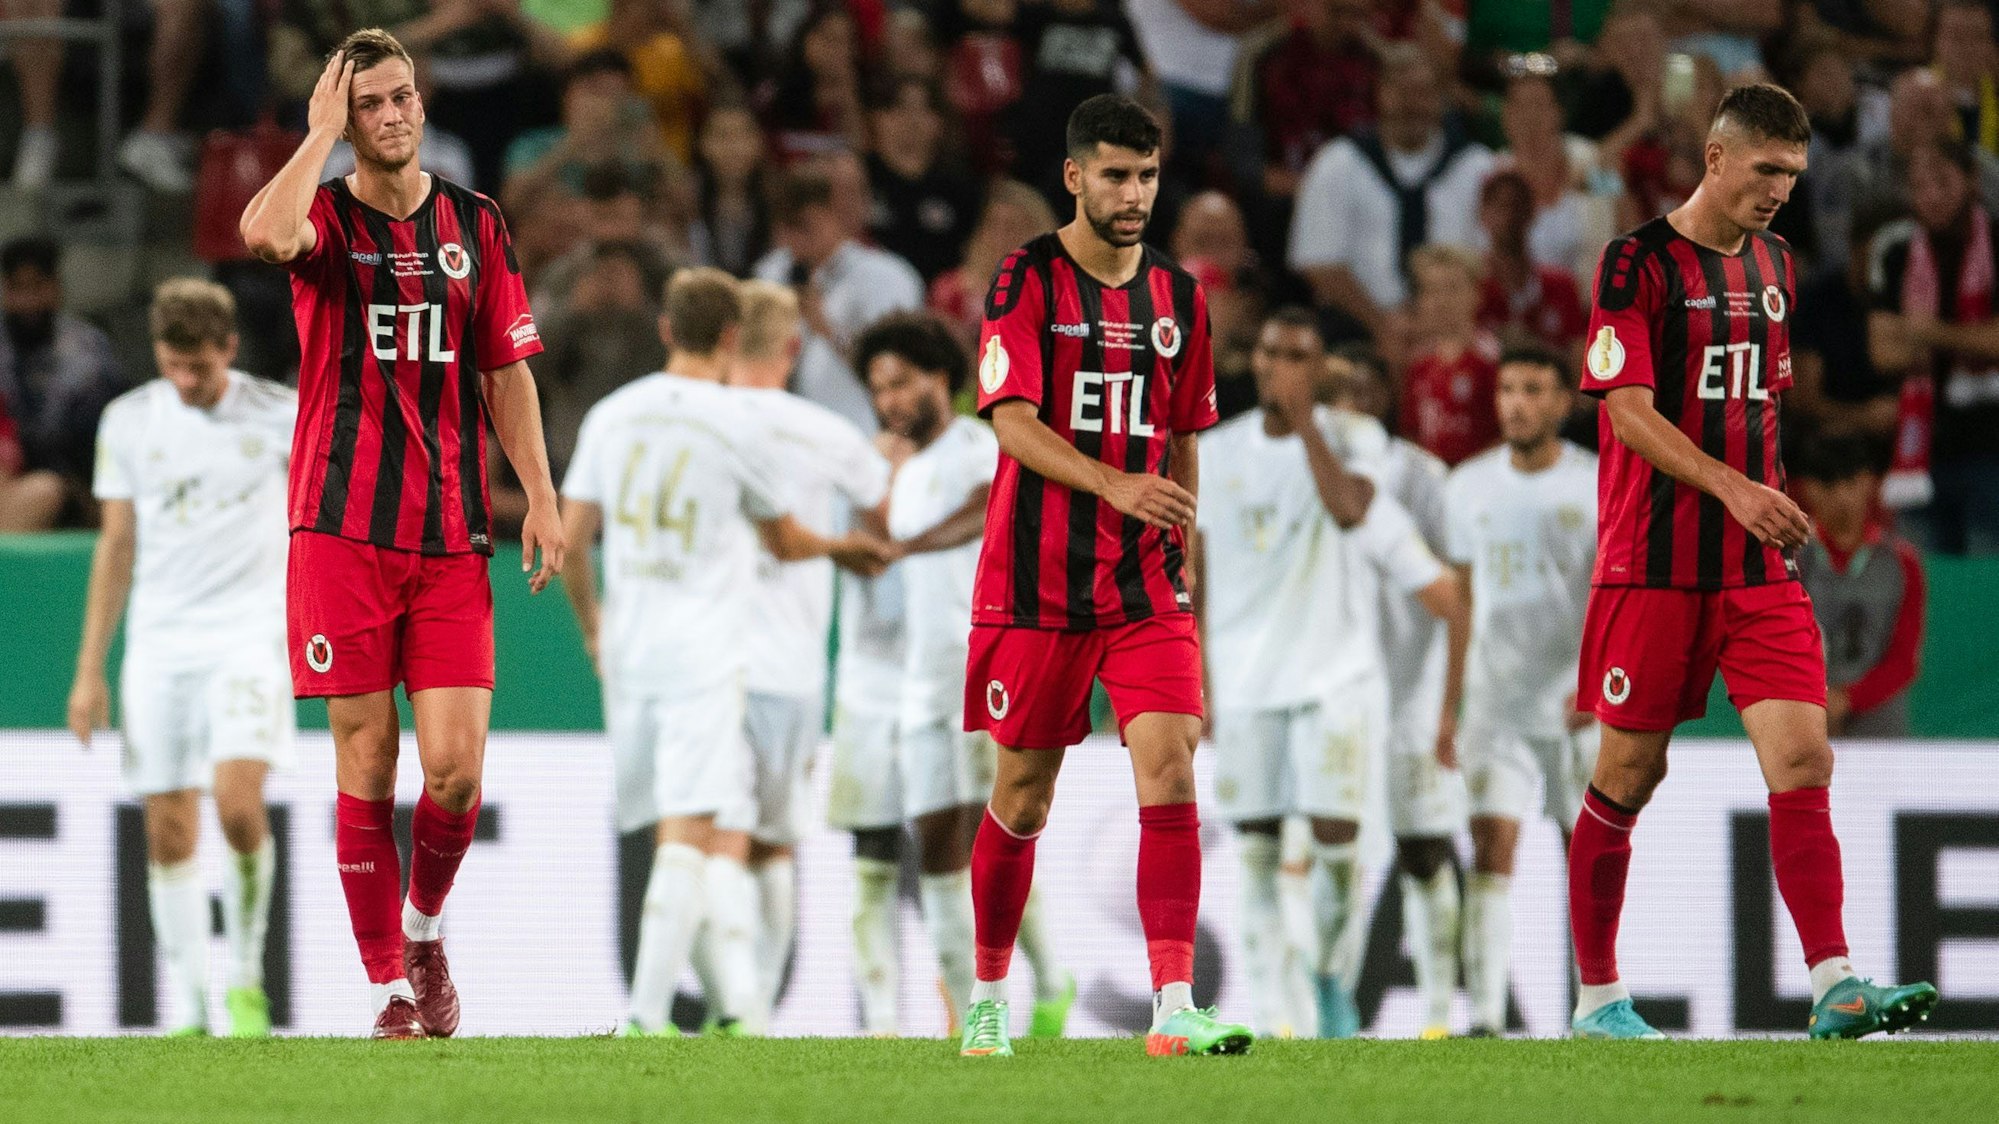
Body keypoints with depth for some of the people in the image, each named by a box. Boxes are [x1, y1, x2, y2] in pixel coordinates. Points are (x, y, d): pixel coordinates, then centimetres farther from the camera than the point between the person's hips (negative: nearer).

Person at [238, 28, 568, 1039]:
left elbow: (506, 370, 14)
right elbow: (265, 233, -25)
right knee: (365, 765, -1)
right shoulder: (328, 218, 1)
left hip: (452, 538, 2)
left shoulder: (475, 225, 11)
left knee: (454, 768, -7)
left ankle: (425, 924, 21)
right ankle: (391, 984, 8)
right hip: (341, 529, -2)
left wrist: (540, 497, 6)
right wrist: (322, 131, -14)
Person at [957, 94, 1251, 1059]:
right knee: (1023, 796, 5)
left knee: (1170, 771, -13)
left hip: (1145, 584, 3)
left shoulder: (1178, 296, 10)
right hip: (1037, 582, -3)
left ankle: (1173, 1007, -18)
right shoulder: (1027, 281, -5)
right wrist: (1115, 485, -29)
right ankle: (987, 999, 23)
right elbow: (1012, 421, -15)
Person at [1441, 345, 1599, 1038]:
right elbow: (1460, 601, 13)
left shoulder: (1602, 486, -3)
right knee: (1490, 855, -11)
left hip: (1582, 706, -2)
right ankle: (1484, 1020, -18)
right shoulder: (1470, 487, 7)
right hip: (1496, 705, 2)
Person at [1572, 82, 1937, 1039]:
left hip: (1758, 565, 5)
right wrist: (1731, 487, -27)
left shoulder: (1772, 267, 13)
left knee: (1803, 758, -10)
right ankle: (1597, 995, 15)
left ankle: (1833, 990, -17)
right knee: (1629, 774, 3)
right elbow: (1627, 411, -16)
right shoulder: (1637, 263, -8)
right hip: (1652, 564, -5)